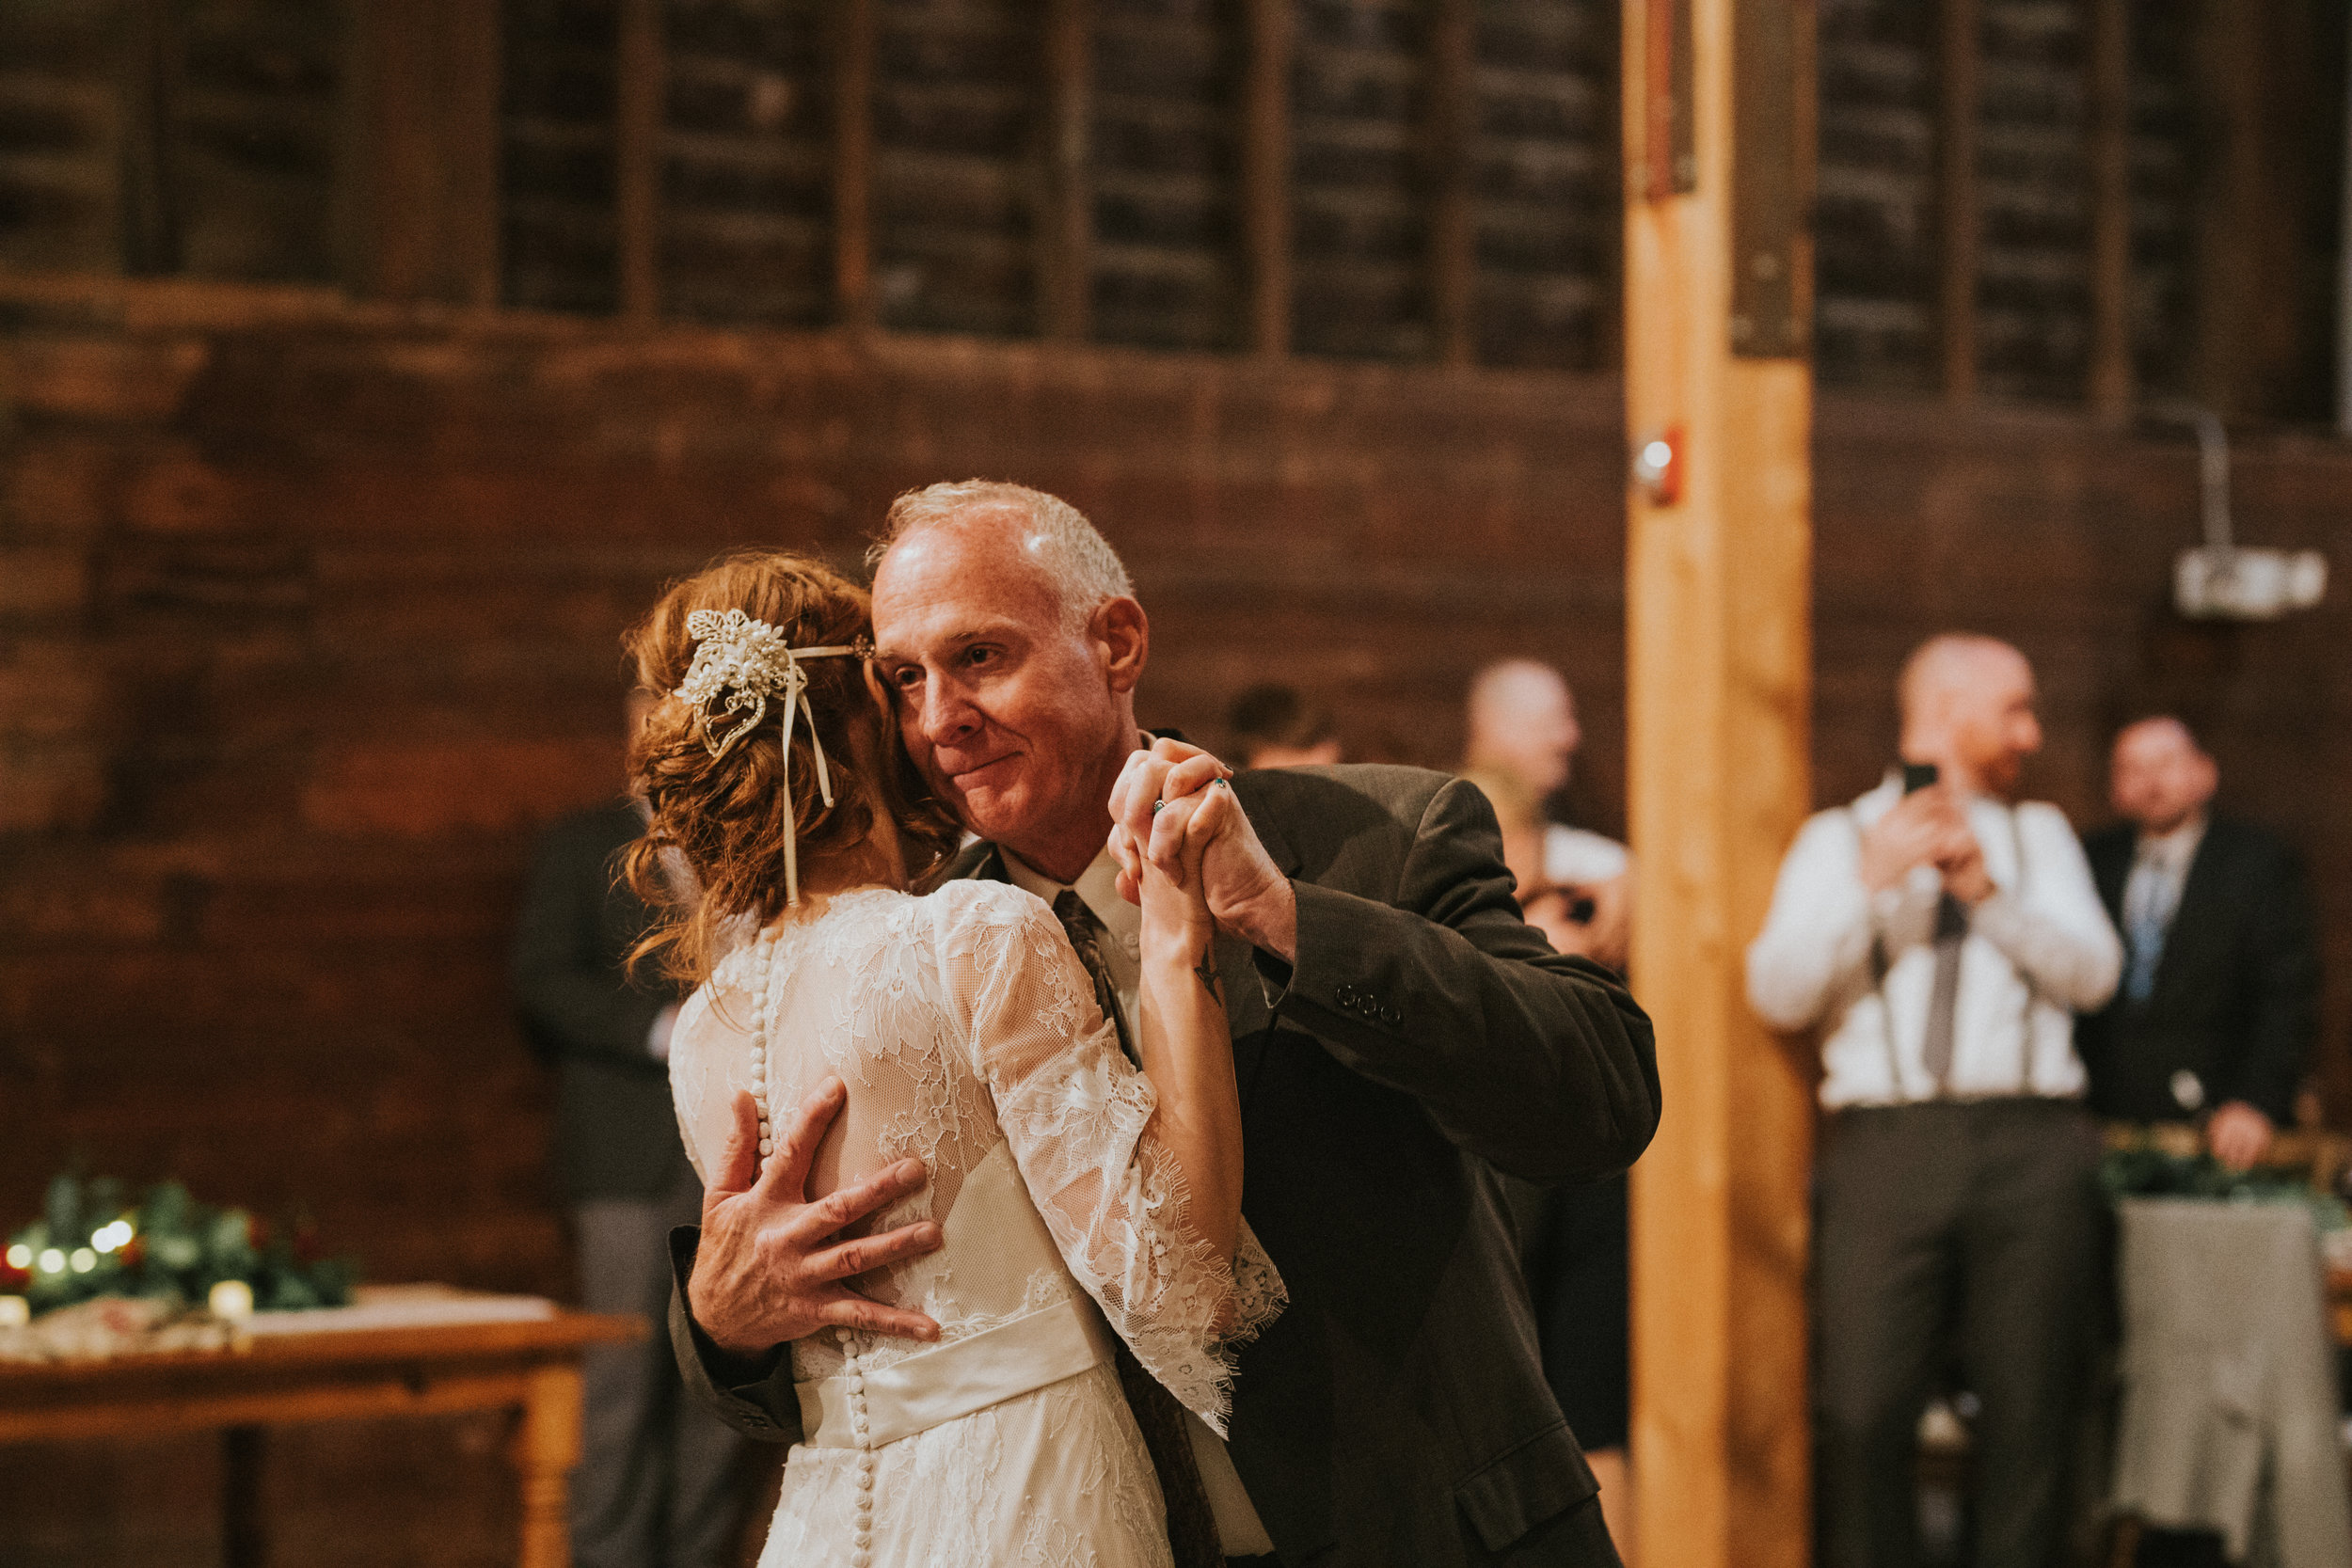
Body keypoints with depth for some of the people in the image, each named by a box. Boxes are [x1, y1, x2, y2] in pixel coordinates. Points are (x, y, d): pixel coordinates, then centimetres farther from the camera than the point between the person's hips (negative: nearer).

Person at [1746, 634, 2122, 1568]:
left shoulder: (2039, 834, 21)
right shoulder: (1838, 839, 14)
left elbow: (2094, 972, 6)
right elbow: (1778, 995, 0)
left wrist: (1990, 893, -7)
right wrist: (1869, 881, -11)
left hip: (2032, 1143, 2)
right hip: (1885, 1137, -2)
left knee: (2031, 1411, 0)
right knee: (1861, 1411, -11)